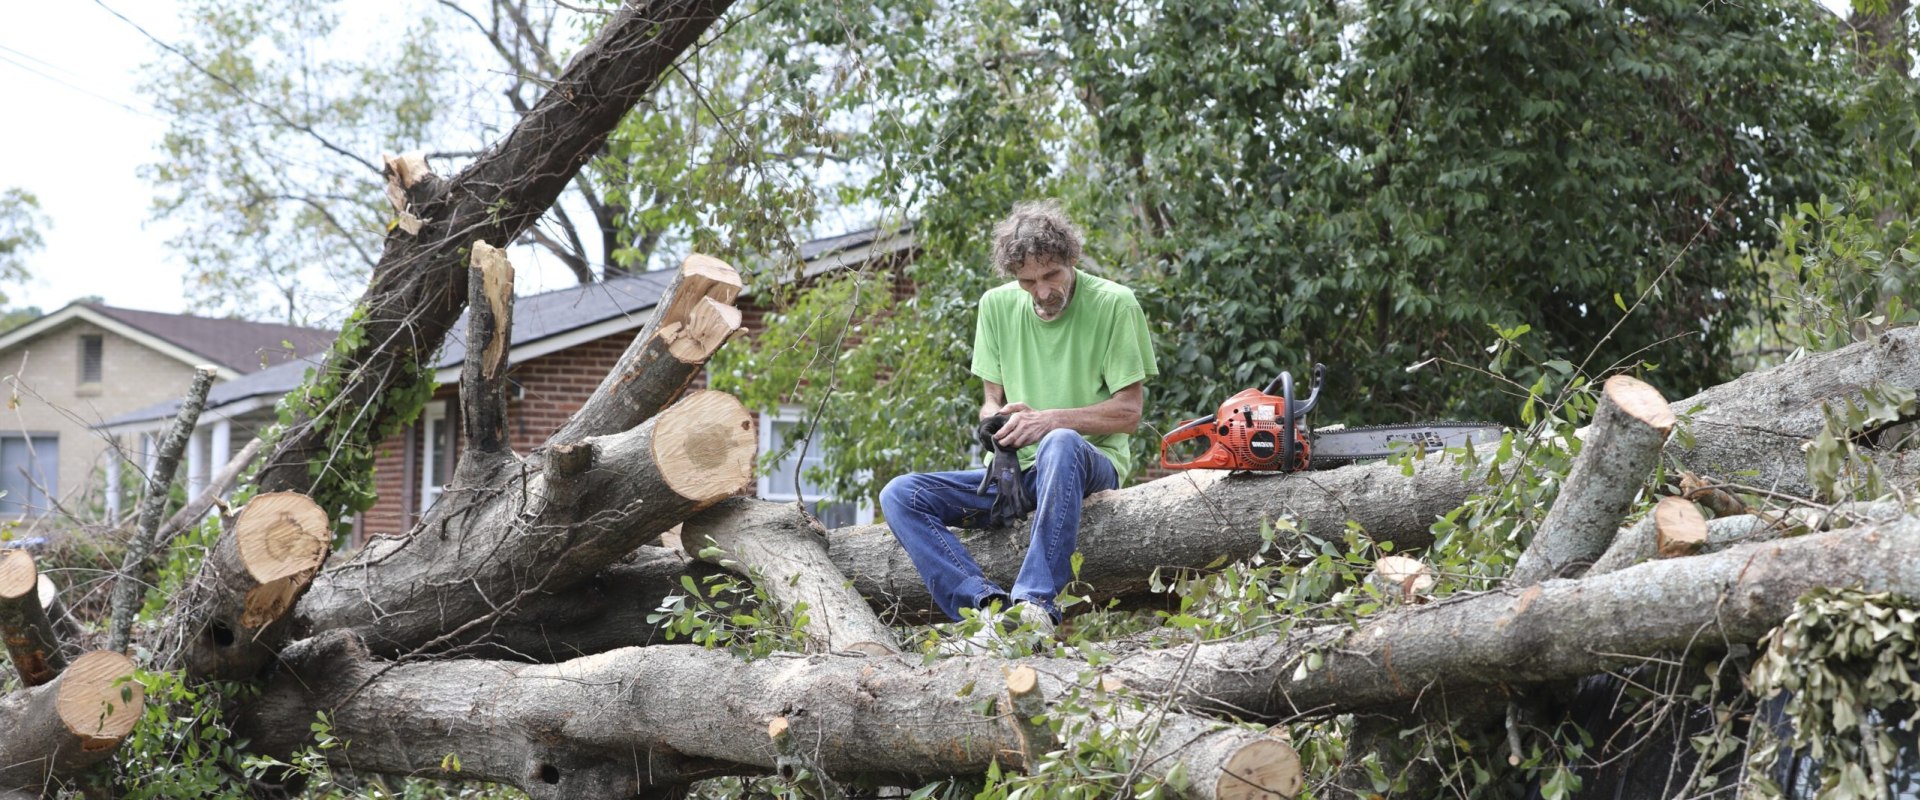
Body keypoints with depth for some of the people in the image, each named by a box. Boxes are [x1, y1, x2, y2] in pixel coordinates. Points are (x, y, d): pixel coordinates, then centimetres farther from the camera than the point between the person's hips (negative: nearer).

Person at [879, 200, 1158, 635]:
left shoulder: (1114, 304, -5)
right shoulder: (997, 305, 8)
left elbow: (1128, 412, -6)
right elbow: (992, 401, 13)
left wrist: (1050, 419, -18)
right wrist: (998, 419, -12)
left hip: (1091, 464, -5)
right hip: (1017, 470, 5)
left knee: (1061, 444, -41)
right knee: (899, 495, -15)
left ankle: (1035, 601, -47)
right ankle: (989, 601, -37)